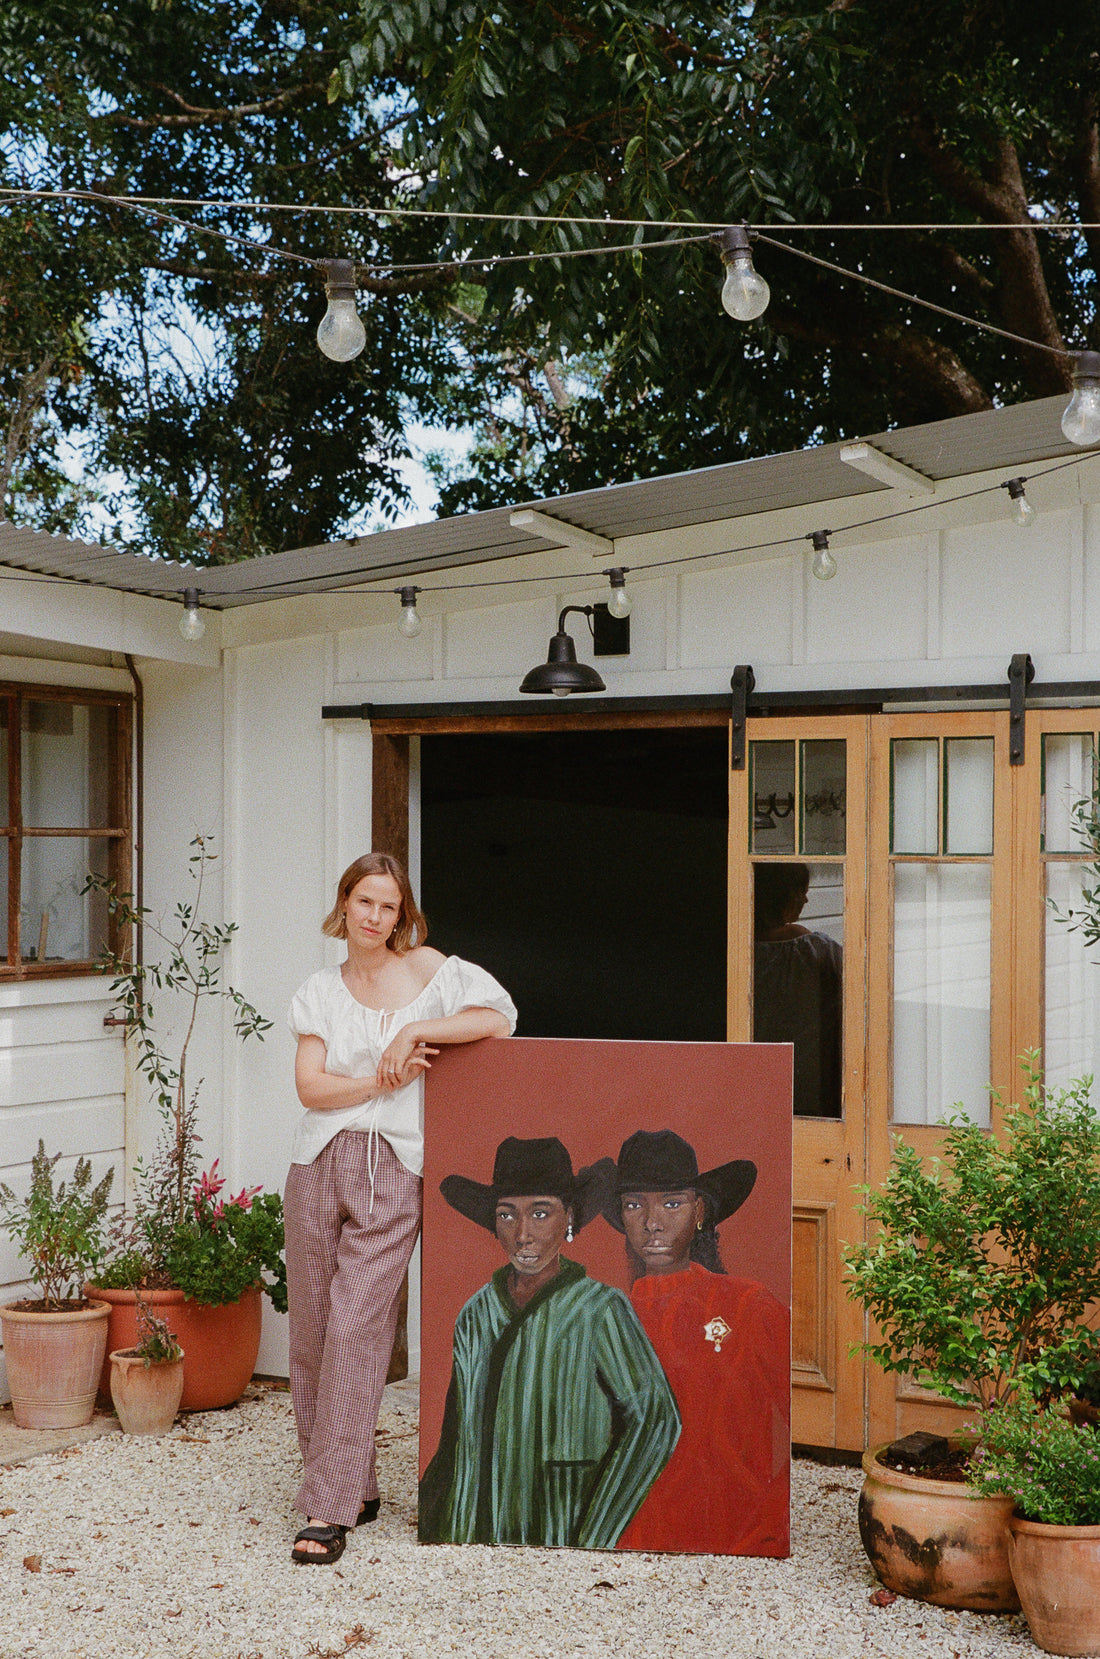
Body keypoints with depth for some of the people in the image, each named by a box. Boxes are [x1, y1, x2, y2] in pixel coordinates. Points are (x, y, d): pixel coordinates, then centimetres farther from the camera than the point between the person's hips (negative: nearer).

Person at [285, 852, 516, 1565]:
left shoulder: (425, 969, 4)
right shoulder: (320, 991, 11)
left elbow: (497, 1016, -8)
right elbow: (311, 1086, 1)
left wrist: (416, 1030, -13)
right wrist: (385, 1078, -11)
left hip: (393, 1172, -3)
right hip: (321, 1164, 4)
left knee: (357, 1328, -10)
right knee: (313, 1330, 5)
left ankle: (330, 1508, -7)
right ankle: (356, 1486, 20)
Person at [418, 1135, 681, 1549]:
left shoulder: (599, 1309, -7)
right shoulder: (476, 1316, 8)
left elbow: (654, 1420, -12)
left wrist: (593, 1540, -17)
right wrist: (430, 1537, 8)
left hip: (561, 1531, -4)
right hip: (476, 1532, 4)